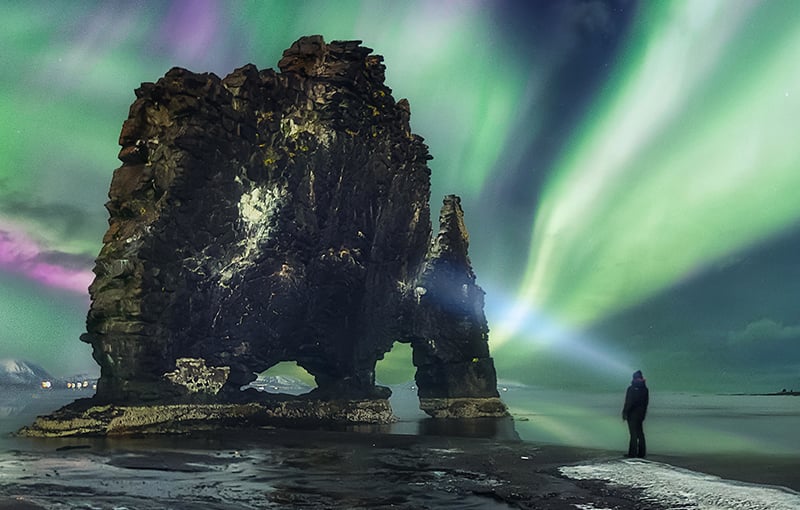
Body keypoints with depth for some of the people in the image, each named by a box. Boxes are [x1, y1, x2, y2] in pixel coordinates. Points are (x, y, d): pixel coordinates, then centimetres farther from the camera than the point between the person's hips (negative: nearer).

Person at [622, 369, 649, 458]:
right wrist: (643, 413, 20)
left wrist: (625, 413, -9)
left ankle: (632, 454, -4)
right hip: (641, 414, 6)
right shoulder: (645, 389, 6)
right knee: (640, 434, 13)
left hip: (632, 414, -6)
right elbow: (646, 402, 12)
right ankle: (641, 453, 18)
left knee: (634, 434, -5)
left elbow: (628, 402, -17)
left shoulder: (631, 389, -15)